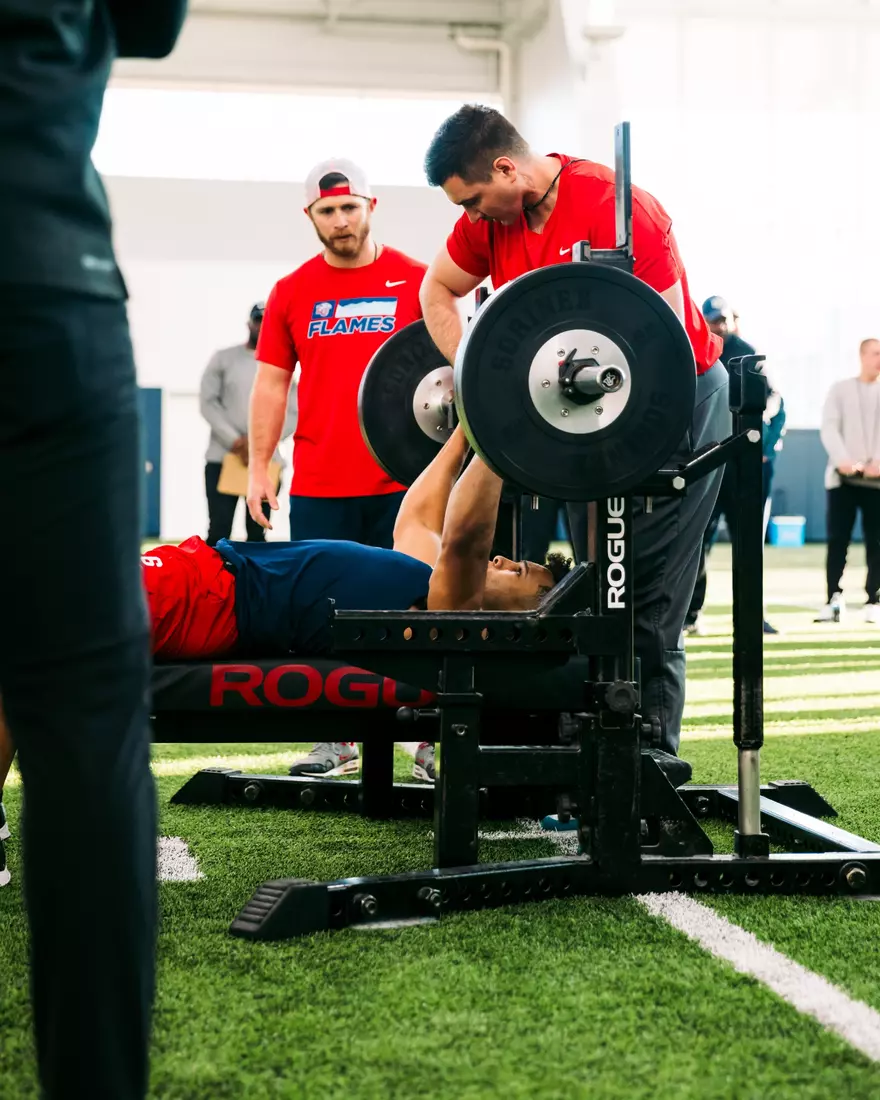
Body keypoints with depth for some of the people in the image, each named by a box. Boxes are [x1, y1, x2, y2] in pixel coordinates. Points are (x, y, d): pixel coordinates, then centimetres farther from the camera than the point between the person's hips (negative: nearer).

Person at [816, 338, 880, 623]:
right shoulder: (841, 389, 8)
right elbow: (829, 428, -2)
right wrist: (842, 460, -18)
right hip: (843, 477, -1)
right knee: (837, 540, -4)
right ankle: (833, 600, -1)